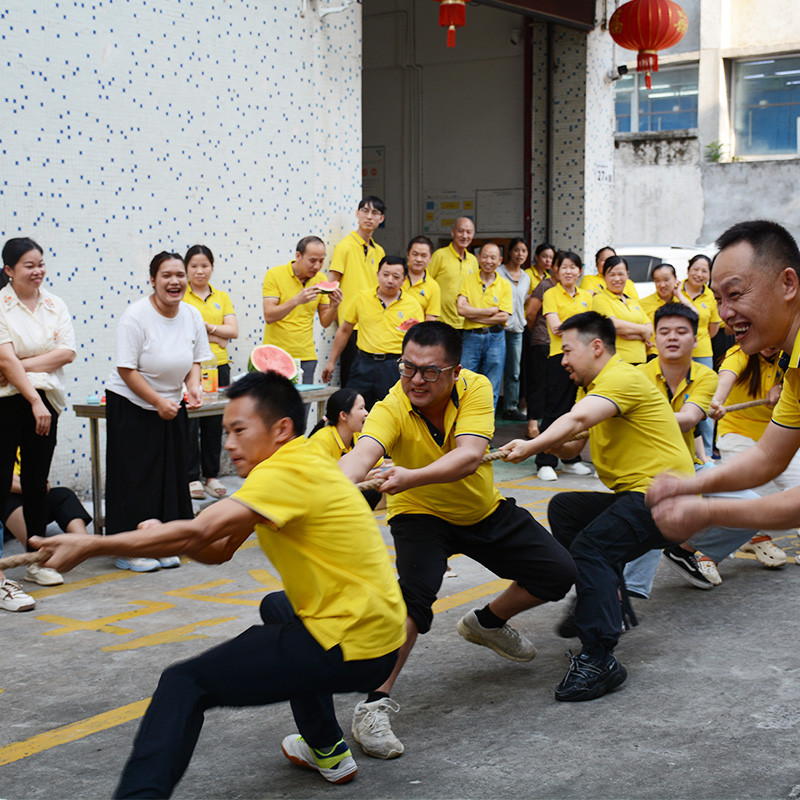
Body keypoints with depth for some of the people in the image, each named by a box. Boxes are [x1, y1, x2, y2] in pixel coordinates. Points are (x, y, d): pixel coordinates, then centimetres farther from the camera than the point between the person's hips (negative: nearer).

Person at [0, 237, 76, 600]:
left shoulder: (55, 306, 9)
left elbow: (67, 353, -2)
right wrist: (35, 401, -18)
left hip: (45, 401, 5)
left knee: (37, 482, 15)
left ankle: (36, 561, 28)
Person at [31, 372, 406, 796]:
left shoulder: (287, 473, -17)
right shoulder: (301, 464, 14)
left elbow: (197, 534, -27)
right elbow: (220, 550, 13)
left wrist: (89, 546, -24)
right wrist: (164, 535, -7)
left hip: (354, 649, -10)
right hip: (377, 626, 10)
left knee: (184, 685, -10)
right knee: (277, 608, 40)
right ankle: (329, 752, 40)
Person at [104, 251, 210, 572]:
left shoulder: (192, 315, -1)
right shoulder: (136, 316, -18)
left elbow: (195, 360, 8)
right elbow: (126, 369, -19)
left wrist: (193, 387, -12)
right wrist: (158, 402, -20)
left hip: (171, 407, 6)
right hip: (131, 405, -6)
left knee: (171, 474, 7)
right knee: (136, 476, -2)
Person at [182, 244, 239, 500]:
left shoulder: (222, 297, 13)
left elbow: (233, 330, 2)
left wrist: (204, 326, -9)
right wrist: (217, 335, -9)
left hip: (218, 366, 4)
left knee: (214, 423, 8)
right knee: (189, 423, -2)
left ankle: (212, 476, 18)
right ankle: (192, 478, 7)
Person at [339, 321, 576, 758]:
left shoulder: (475, 388, -23)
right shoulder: (391, 410, -28)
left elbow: (469, 456, -37)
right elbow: (363, 454, -48)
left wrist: (411, 478, -56)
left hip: (484, 510, 4)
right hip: (421, 516, -4)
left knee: (559, 573, 0)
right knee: (415, 593, -31)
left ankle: (487, 622, 27)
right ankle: (374, 704, -23)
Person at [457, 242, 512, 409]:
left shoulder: (505, 285, 4)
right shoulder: (468, 280, 3)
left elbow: (504, 317, -6)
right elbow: (461, 308, -10)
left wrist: (473, 314, -10)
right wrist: (491, 310, -10)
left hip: (495, 339, 1)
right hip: (471, 337, -1)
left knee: (491, 390, 5)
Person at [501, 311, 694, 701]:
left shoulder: (622, 378, -12)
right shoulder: (596, 385, 21)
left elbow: (578, 419, -30)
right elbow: (572, 444, 13)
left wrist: (532, 446, -31)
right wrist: (547, 444, -6)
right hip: (633, 494, 11)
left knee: (591, 546, -25)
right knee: (564, 508, 15)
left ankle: (599, 658, -30)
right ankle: (604, 601, 17)